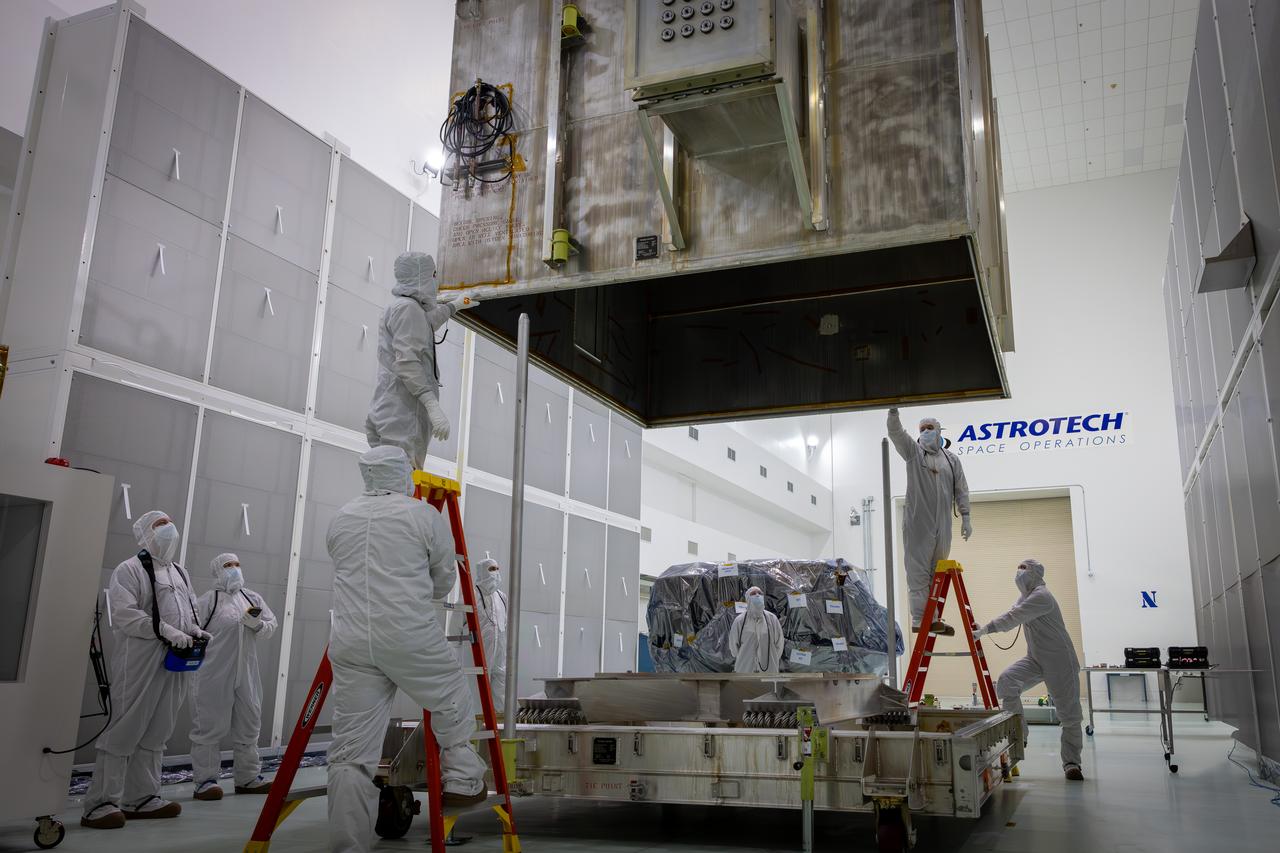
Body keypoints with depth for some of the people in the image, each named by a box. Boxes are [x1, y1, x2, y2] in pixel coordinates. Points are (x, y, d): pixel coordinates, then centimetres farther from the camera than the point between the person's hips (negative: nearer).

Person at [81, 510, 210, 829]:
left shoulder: (180, 573, 19)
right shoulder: (130, 570, -5)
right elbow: (123, 614, -16)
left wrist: (196, 632, 2)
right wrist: (167, 632, -21)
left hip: (174, 665, 7)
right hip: (139, 663, -7)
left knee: (156, 733, 11)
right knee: (124, 731, -6)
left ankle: (141, 798, 19)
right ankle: (101, 803, 1)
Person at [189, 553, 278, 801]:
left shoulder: (253, 598, 13)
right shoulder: (208, 600, -2)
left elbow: (271, 627, 12)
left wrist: (258, 624, -7)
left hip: (247, 675, 6)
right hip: (214, 675, -5)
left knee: (249, 725, 13)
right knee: (210, 727, 0)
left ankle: (248, 777, 24)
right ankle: (205, 780, 10)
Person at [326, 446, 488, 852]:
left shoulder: (339, 519, 13)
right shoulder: (424, 515, 1)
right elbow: (444, 581, 10)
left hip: (350, 642, 4)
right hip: (411, 636, -4)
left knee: (350, 751, 5)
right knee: (452, 703, 22)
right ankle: (463, 782, 28)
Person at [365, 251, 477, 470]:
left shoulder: (399, 307, 24)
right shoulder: (407, 307, -7)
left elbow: (427, 323, 48)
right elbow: (406, 362, -18)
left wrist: (454, 305, 65)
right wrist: (434, 406, -25)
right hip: (401, 417, -10)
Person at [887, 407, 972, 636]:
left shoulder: (951, 459, 14)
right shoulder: (913, 451, 6)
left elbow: (961, 490, 14)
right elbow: (895, 432, -10)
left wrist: (965, 517, 8)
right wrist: (893, 411, -25)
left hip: (942, 526, 4)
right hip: (918, 524, -4)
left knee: (937, 572, 8)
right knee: (918, 572, -6)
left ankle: (933, 619, 15)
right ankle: (919, 620, -5)